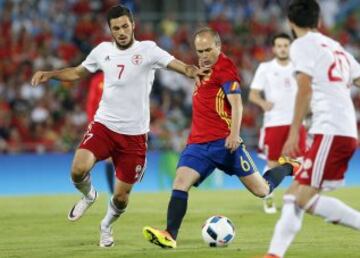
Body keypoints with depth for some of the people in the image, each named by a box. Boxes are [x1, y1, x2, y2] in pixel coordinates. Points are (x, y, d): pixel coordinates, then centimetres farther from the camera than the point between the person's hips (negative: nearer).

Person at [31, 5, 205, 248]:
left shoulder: (147, 50, -8)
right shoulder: (103, 50, 3)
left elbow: (179, 65, -20)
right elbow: (77, 72, 19)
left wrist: (193, 71, -42)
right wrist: (49, 74, 5)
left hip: (134, 134, -2)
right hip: (103, 125, 2)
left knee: (121, 196, 5)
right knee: (78, 170, -24)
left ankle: (106, 226, 39)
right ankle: (88, 195, 12)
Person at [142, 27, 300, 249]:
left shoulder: (224, 67, -8)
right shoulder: (205, 68, 17)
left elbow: (236, 104, -17)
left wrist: (234, 134, -26)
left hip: (224, 141, -7)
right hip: (199, 142, 7)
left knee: (262, 190, 0)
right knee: (180, 182, -16)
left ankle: (288, 167, 29)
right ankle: (170, 236, -24)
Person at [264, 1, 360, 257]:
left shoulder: (302, 45, -1)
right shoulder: (337, 48, 22)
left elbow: (305, 89, -11)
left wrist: (294, 132, -14)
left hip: (330, 132, -8)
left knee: (305, 198, -11)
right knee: (293, 195, 7)